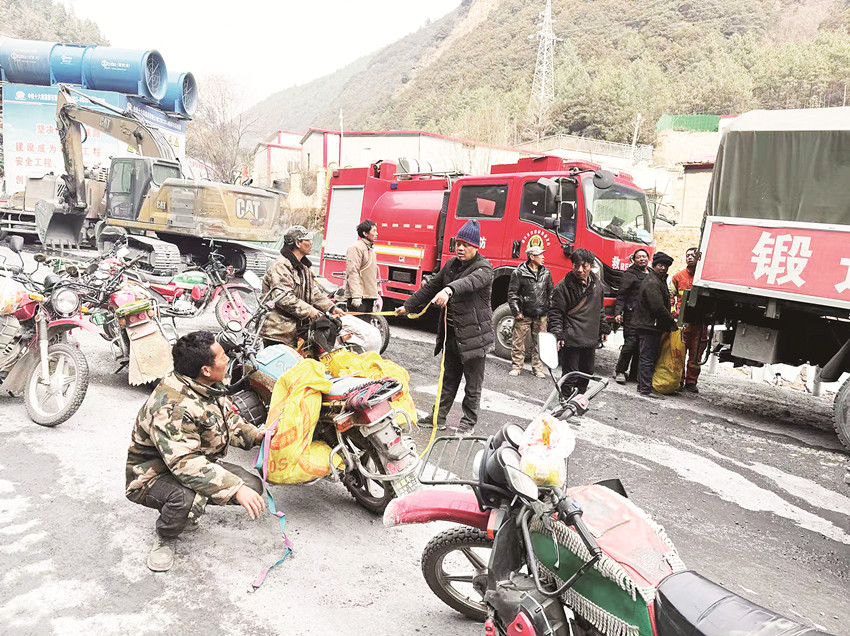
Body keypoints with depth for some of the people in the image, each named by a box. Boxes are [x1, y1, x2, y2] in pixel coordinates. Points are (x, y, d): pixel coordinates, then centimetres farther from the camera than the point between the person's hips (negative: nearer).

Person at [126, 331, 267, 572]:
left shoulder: (204, 388, -3)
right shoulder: (172, 407, -33)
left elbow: (228, 419, 14)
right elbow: (185, 462, -40)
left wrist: (257, 435, -3)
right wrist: (235, 489, -44)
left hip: (201, 463, 9)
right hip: (154, 475, -8)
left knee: (252, 486, -7)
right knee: (187, 498, -40)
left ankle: (187, 510, 15)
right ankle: (164, 540, -5)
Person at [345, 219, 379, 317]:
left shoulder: (370, 248, 22)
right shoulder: (356, 248, -10)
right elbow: (352, 272, -18)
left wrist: (376, 294, 23)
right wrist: (356, 296, -26)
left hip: (369, 296, 10)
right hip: (359, 298, -10)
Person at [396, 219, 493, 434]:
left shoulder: (484, 268, -12)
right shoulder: (451, 264, 11)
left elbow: (470, 282, -35)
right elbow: (431, 286, 20)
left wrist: (449, 290, -54)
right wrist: (408, 306, 21)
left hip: (474, 335, -7)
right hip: (451, 334, 7)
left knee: (473, 383, 4)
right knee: (449, 378, 16)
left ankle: (468, 421, 17)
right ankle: (439, 417, 25)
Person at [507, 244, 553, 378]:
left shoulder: (546, 273, 9)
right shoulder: (519, 273, -5)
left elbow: (550, 293, 17)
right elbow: (512, 293, -4)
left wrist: (550, 310, 11)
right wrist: (516, 312, -9)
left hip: (541, 316, 4)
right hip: (524, 315, -4)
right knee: (519, 342, 1)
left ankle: (538, 368, 18)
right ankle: (517, 366, 13)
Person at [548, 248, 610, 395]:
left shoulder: (597, 285, 9)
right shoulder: (564, 286, -10)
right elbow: (555, 312, -10)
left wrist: (604, 329, 23)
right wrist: (557, 334, -18)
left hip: (590, 340, 7)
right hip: (571, 340, -7)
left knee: (587, 373, 17)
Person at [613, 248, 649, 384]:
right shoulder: (629, 275, 2)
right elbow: (621, 295, -5)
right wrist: (618, 313, -16)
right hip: (632, 315, -6)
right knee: (630, 343, -10)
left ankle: (634, 373, 14)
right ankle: (619, 371, 4)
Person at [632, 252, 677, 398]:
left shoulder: (659, 280, 18)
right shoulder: (652, 283, -17)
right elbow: (658, 307, -22)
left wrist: (670, 319, 14)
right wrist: (672, 321, -12)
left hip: (651, 326, 11)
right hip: (649, 325, -11)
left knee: (647, 357, 15)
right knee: (648, 357, -7)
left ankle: (643, 385, 23)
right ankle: (646, 389, -4)